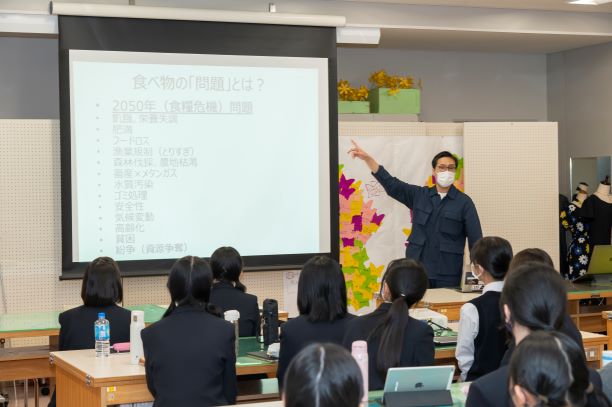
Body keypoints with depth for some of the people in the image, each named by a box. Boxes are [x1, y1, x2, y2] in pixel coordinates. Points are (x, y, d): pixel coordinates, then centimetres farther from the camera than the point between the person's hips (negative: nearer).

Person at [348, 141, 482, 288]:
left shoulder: (464, 202, 1)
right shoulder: (419, 195, 10)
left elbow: (475, 239, -1)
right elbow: (391, 184, 5)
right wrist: (368, 158, -4)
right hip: (416, 272, 2)